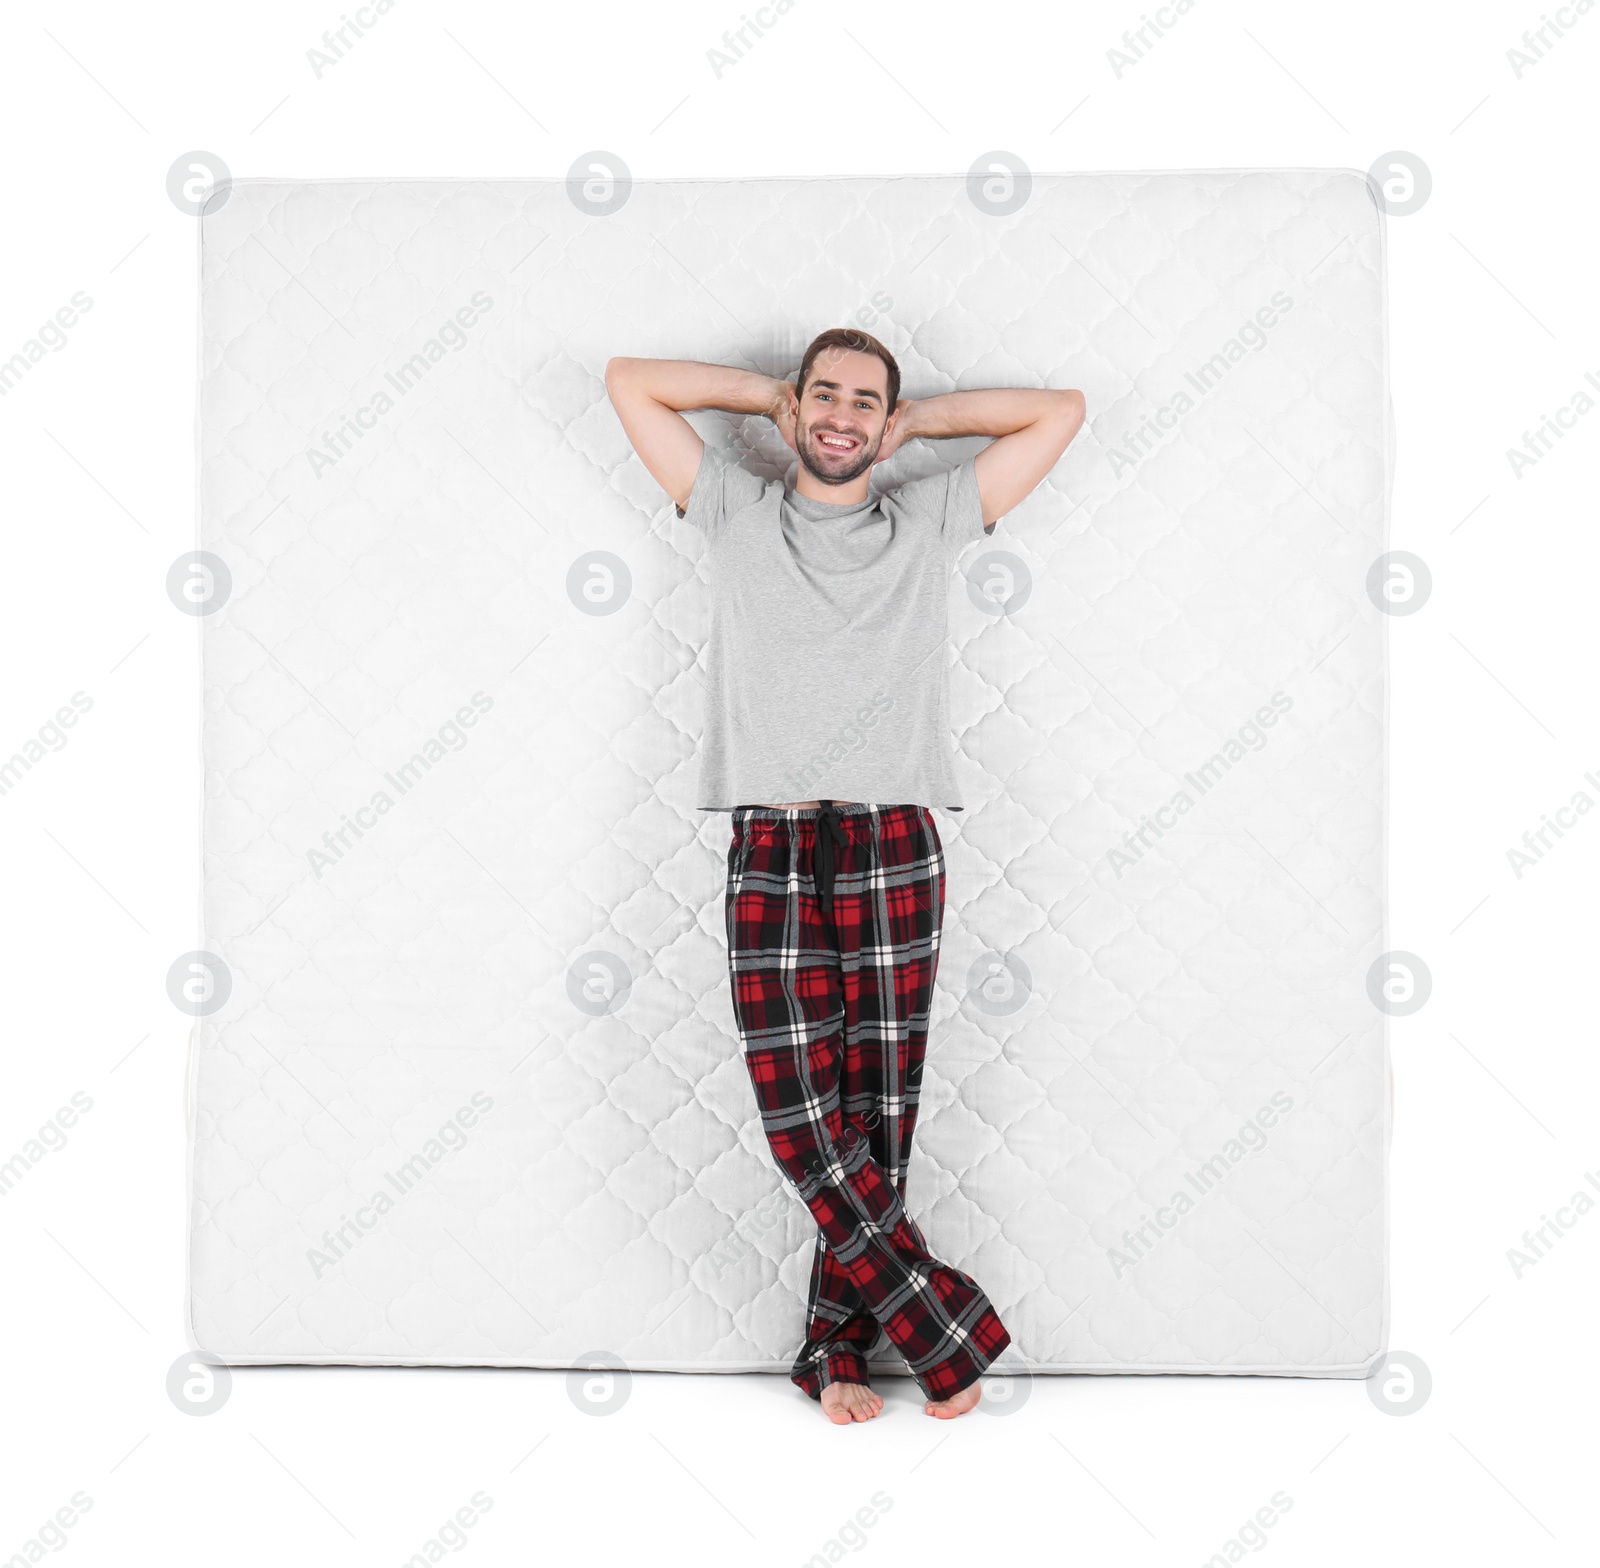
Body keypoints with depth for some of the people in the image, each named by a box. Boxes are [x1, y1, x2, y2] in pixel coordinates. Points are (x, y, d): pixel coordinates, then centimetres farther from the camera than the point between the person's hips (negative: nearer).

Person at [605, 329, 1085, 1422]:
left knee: (878, 1118, 1)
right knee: (800, 1116, -7)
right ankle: (946, 1327, 6)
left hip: (893, 851, 0)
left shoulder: (929, 524, 15)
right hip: (770, 855, 0)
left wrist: (917, 419, 20)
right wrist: (769, 390, 22)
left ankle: (837, 1347, 15)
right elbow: (631, 381, 20)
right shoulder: (735, 515, 16)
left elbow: (1061, 412, 19)